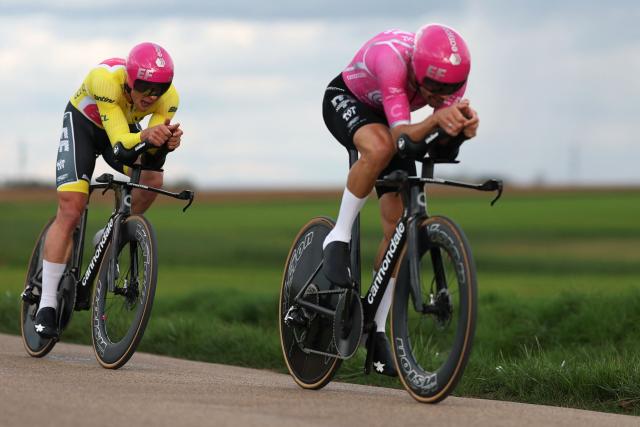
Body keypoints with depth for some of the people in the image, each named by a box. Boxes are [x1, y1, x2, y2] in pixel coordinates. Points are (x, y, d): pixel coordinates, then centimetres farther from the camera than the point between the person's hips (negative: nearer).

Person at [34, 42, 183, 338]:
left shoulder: (168, 97, -28)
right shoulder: (106, 79, -39)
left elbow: (152, 155, -30)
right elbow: (120, 143, -44)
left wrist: (166, 143, -52)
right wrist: (144, 136, -64)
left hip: (125, 127, 4)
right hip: (82, 122, -4)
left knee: (151, 179, -25)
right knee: (70, 211, -16)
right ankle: (46, 306, -11)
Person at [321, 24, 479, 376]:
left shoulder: (450, 71, -27)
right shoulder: (392, 58, -42)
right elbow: (400, 134, -46)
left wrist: (465, 125, -56)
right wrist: (436, 119, -65)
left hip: (386, 118, 5)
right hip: (345, 100, -5)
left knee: (398, 229, -5)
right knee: (380, 146, -42)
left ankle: (377, 331, 6)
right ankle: (339, 238, -22)